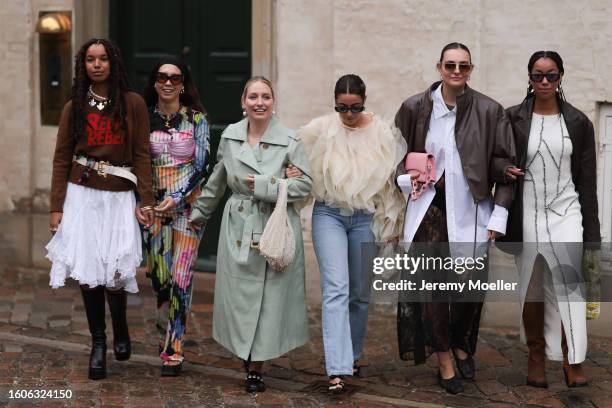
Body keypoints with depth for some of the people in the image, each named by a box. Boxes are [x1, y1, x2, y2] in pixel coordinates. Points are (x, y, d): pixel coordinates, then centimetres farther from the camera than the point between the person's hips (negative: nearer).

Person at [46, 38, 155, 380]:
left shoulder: (133, 103, 2)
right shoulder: (74, 107, 7)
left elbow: (142, 155, 0)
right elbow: (61, 158, 5)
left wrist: (146, 200, -8)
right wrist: (56, 207, -1)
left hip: (118, 197, -2)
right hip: (82, 195, 2)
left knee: (113, 272, -6)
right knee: (87, 270, 1)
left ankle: (121, 329, 23)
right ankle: (98, 342, 17)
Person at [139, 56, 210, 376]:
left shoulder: (197, 119, 1)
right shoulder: (145, 118, 5)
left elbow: (201, 165, -4)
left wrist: (177, 198, -14)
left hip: (188, 204, -2)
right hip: (154, 205, 2)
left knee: (181, 277, -4)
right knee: (158, 274, 0)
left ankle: (173, 349, 4)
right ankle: (167, 331, 29)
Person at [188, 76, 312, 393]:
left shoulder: (290, 141, -5)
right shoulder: (229, 136, 5)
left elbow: (305, 184, -5)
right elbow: (217, 181, 18)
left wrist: (264, 185, -14)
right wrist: (200, 212, 26)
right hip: (238, 228, 3)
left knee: (270, 297, 1)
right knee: (238, 296, 3)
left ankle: (256, 367, 14)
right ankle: (246, 354, 24)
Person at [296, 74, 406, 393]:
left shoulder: (383, 133, -3)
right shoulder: (319, 130, -4)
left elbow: (395, 180, 4)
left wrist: (394, 223, 7)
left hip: (366, 219, 1)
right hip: (329, 214, -1)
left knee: (360, 292, 11)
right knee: (336, 289, -12)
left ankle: (353, 354, 32)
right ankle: (338, 369, -15)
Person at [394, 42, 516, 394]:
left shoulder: (490, 111, -4)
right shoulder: (415, 108, -1)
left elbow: (505, 168, -1)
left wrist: (499, 216, -5)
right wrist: (407, 178, -7)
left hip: (470, 209, 0)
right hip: (429, 207, 0)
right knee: (434, 286, 1)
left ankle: (461, 345, 32)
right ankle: (444, 361, 17)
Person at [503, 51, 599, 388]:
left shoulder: (578, 122, 4)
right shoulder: (513, 119, 1)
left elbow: (587, 179, 5)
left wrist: (591, 232, 1)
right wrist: (504, 171, -14)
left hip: (565, 213, 0)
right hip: (527, 215, 0)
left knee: (567, 283, -11)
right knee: (531, 288, 6)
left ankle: (572, 360, -5)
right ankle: (536, 357, 17)